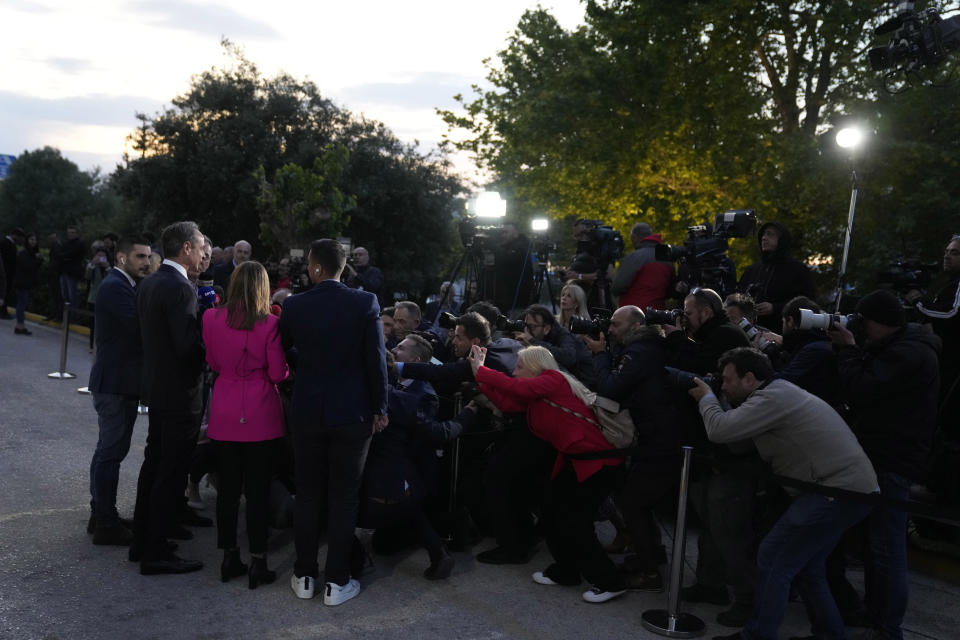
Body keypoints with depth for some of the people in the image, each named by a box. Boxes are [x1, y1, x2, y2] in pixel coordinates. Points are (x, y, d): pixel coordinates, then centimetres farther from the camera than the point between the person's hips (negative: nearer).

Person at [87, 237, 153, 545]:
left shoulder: (121, 285, 15)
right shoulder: (116, 287, -16)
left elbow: (136, 328, 11)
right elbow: (140, 327, -26)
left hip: (115, 381, 11)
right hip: (116, 382, -11)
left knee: (108, 450, 17)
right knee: (111, 452, -4)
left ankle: (101, 515, 29)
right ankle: (106, 525, 4)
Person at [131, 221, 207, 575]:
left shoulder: (148, 284, 9)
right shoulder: (180, 289, -21)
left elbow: (151, 334, 11)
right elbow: (188, 346, -26)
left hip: (156, 386, 10)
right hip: (180, 392, -10)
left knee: (154, 464, 19)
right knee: (172, 473, 0)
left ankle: (142, 541, 30)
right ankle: (156, 553, 9)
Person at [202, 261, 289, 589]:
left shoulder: (212, 319, -1)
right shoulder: (270, 324, -12)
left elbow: (213, 364, 10)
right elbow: (278, 374, -10)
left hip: (224, 414, 4)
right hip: (260, 416, -3)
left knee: (227, 487, 12)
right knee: (257, 489, 3)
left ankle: (229, 559, 21)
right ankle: (258, 564, 9)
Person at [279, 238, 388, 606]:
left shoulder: (294, 306, -4)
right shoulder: (366, 302, -10)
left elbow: (287, 353, 10)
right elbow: (376, 359, -11)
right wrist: (380, 408, -1)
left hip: (307, 411, 2)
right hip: (352, 411, -2)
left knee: (308, 494, 13)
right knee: (344, 497, 6)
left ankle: (304, 576, 22)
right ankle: (337, 582, 12)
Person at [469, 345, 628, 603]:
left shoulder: (554, 379, -12)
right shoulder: (536, 394, 14)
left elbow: (517, 388, -26)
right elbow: (507, 403, 4)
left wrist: (480, 370, -16)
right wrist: (480, 373, 4)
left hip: (598, 460, -9)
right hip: (575, 459, 9)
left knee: (572, 521, -8)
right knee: (552, 512, 9)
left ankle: (609, 582, 5)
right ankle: (565, 571, 27)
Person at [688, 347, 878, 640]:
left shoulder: (772, 396, -14)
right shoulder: (779, 393, 19)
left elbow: (720, 430, -17)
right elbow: (737, 440, 22)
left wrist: (706, 398, 1)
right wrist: (714, 398, 16)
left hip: (839, 490, -11)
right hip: (852, 487, 11)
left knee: (773, 560, -4)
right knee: (805, 565, 20)